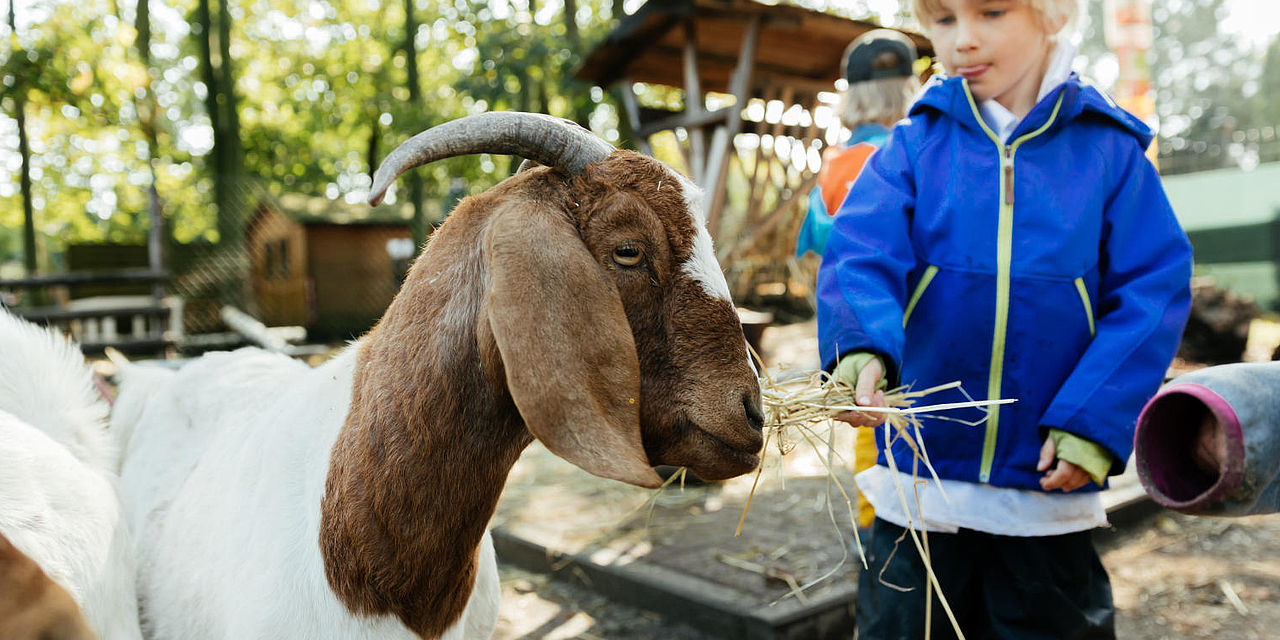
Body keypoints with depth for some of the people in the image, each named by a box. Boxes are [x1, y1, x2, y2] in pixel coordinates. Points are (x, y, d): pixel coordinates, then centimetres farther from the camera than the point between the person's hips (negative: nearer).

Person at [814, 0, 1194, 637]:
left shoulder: (1109, 149, 0)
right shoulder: (913, 145, -1)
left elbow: (1154, 288, -3)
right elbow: (859, 256, -15)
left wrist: (1094, 419, -14)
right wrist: (861, 346, -36)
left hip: (1048, 485, 0)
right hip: (917, 481, 0)